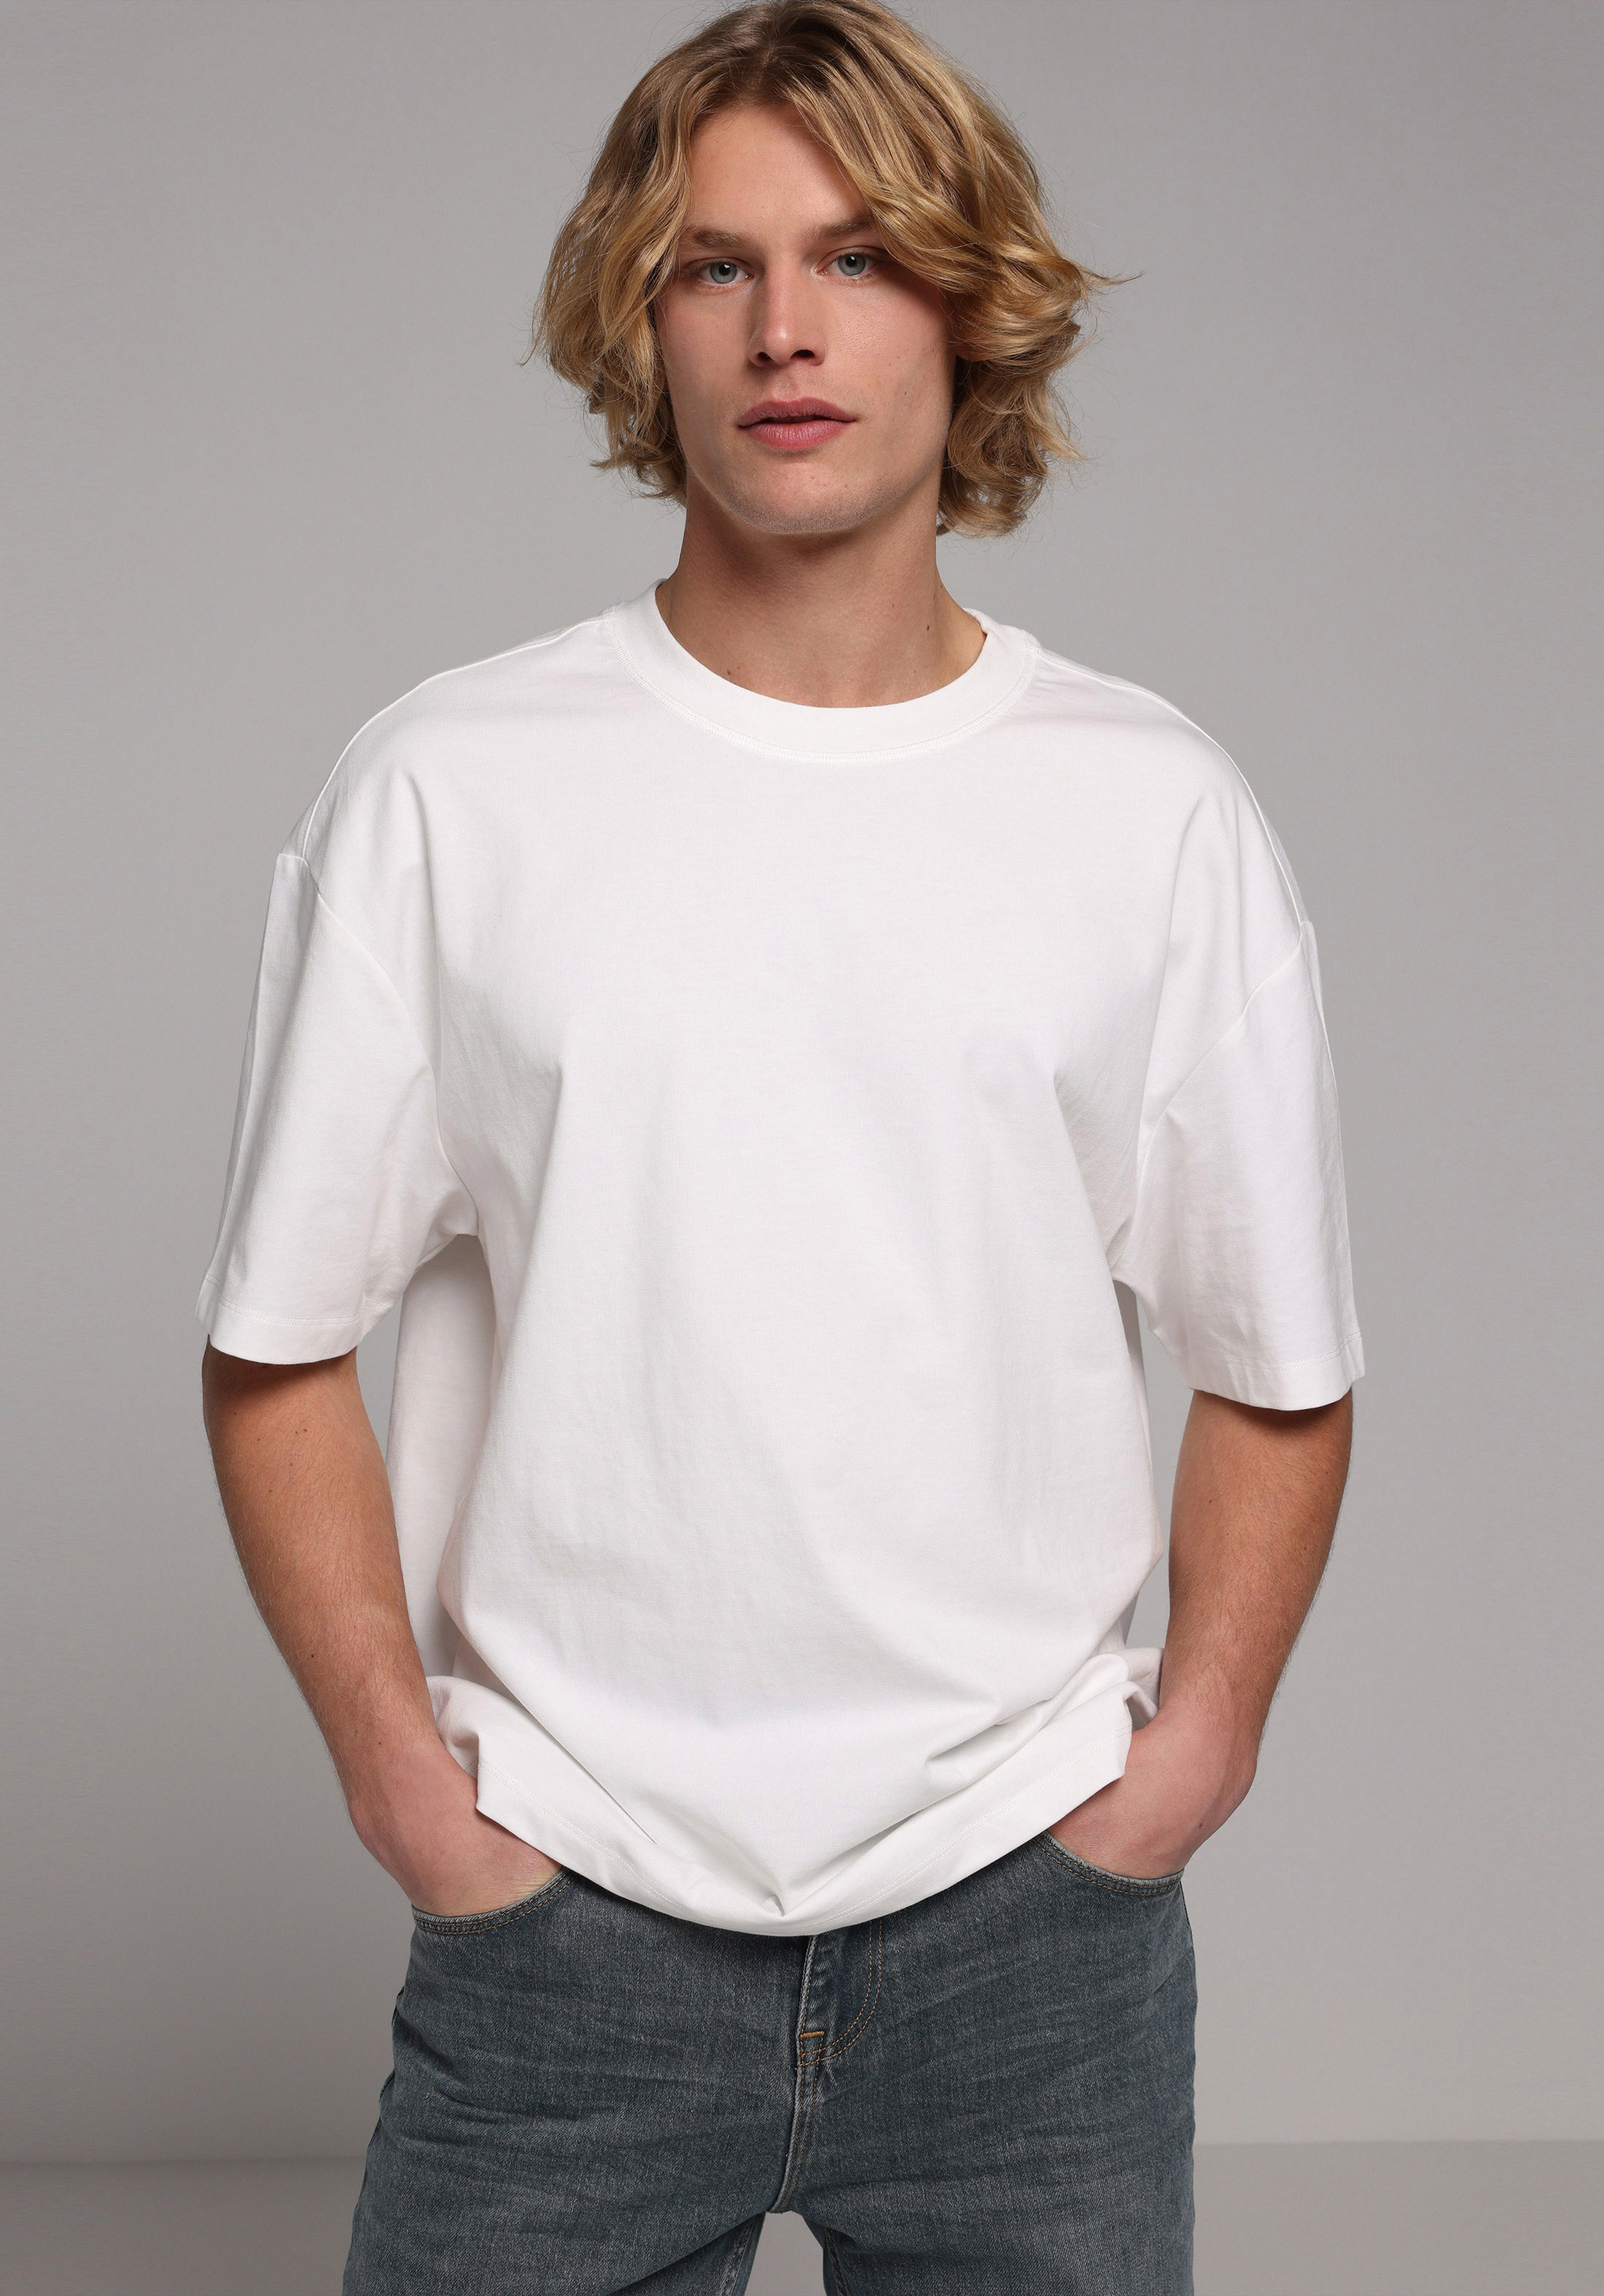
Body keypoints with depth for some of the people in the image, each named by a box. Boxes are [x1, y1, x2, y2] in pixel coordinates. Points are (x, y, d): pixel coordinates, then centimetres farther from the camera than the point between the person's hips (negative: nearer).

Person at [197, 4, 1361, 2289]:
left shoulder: (1156, 811, 2)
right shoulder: (445, 791, -2)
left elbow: (1279, 1370, 6)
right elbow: (279, 1353, 1)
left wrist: (1194, 1741, -2)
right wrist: (406, 1774, -5)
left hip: (1031, 1921, 1)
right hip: (565, 1917, -1)